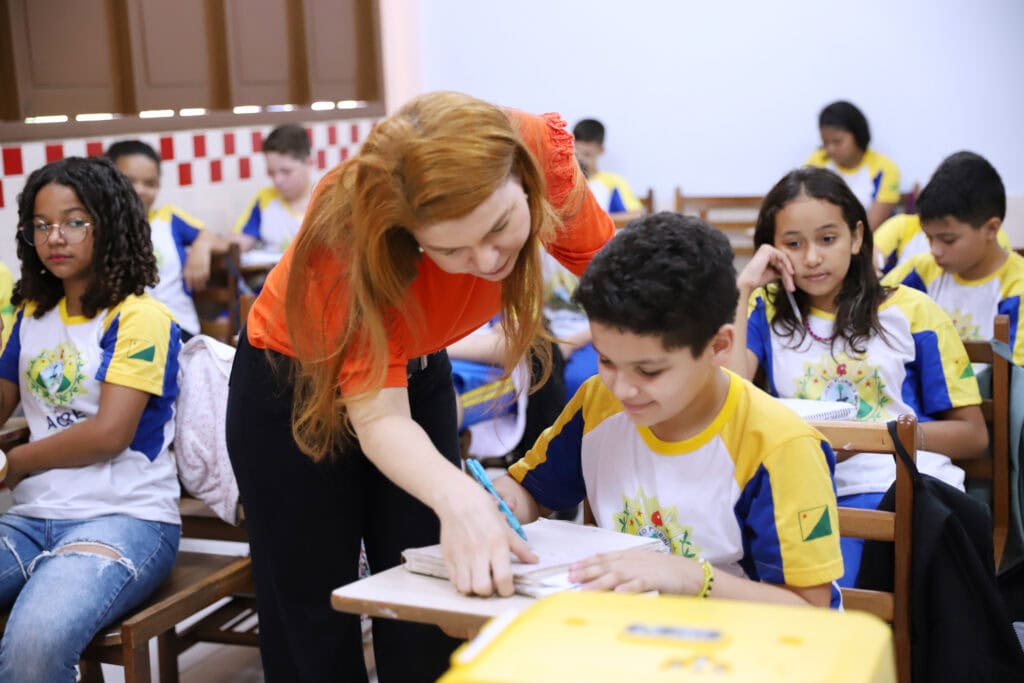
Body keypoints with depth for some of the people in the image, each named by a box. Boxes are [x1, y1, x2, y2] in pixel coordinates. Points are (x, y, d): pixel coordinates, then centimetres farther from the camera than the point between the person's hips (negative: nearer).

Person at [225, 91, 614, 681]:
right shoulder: (353, 237, -38)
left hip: (419, 370, 4)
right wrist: (458, 498, -57)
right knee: (312, 617, 3)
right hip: (294, 381, -3)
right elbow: (378, 418, -38)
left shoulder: (545, 150, -30)